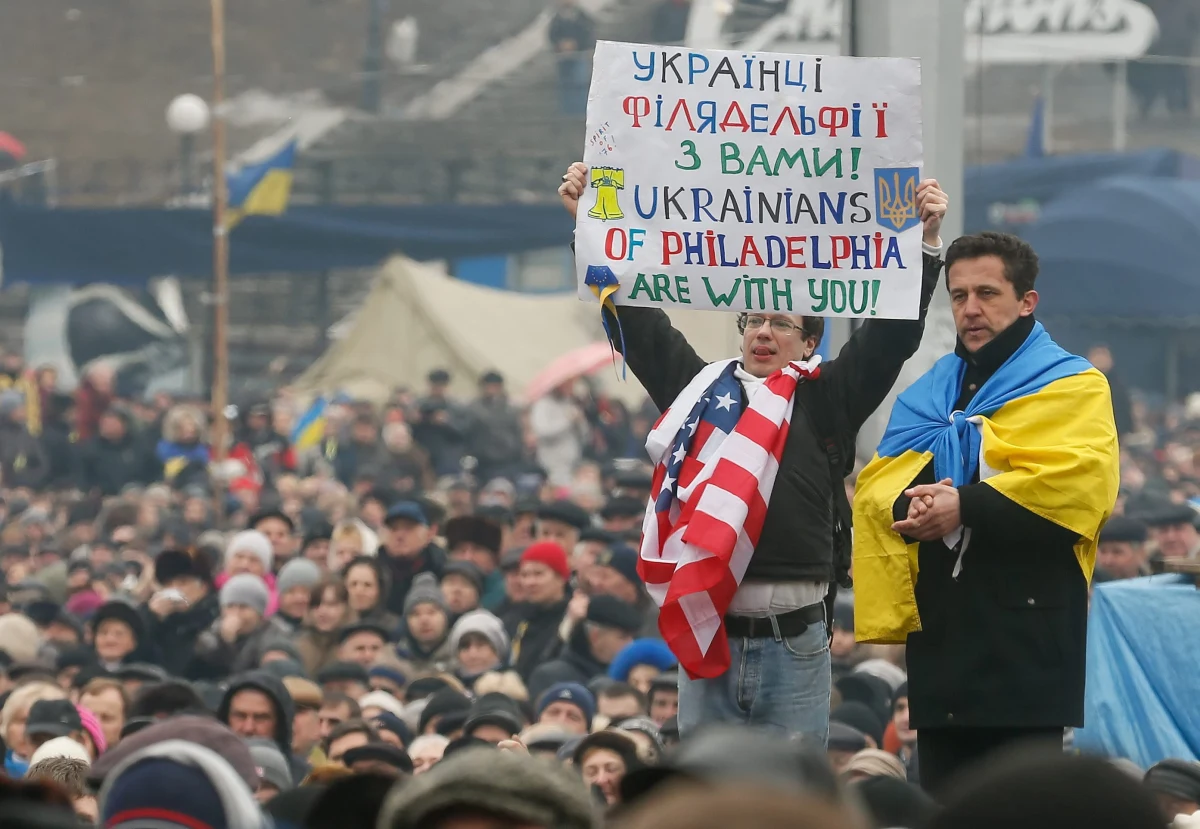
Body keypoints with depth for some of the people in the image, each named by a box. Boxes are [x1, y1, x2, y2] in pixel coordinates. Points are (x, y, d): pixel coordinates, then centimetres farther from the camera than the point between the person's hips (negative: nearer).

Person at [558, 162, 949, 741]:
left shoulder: (825, 401, 4)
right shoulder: (698, 387, 11)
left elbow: (891, 335, -2)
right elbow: (638, 321, 14)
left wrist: (924, 242, -11)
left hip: (794, 643, -2)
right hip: (707, 638, 2)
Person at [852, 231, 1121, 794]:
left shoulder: (1071, 387, 2)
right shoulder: (927, 395, 21)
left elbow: (1078, 480, -15)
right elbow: (874, 487, 11)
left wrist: (965, 507, -19)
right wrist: (908, 504, -13)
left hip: (1026, 637, -6)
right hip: (939, 629, 6)